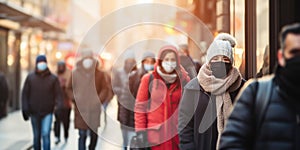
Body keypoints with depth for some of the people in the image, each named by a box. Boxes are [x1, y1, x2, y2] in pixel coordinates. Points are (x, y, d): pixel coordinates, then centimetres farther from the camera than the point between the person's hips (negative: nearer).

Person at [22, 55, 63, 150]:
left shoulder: (53, 78, -1)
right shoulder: (30, 77, 1)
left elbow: (58, 94, -3)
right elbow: (25, 94, 2)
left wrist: (59, 106, -19)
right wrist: (25, 109, -5)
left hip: (47, 113, -2)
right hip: (34, 113, 2)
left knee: (46, 134, -15)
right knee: (36, 136, 12)